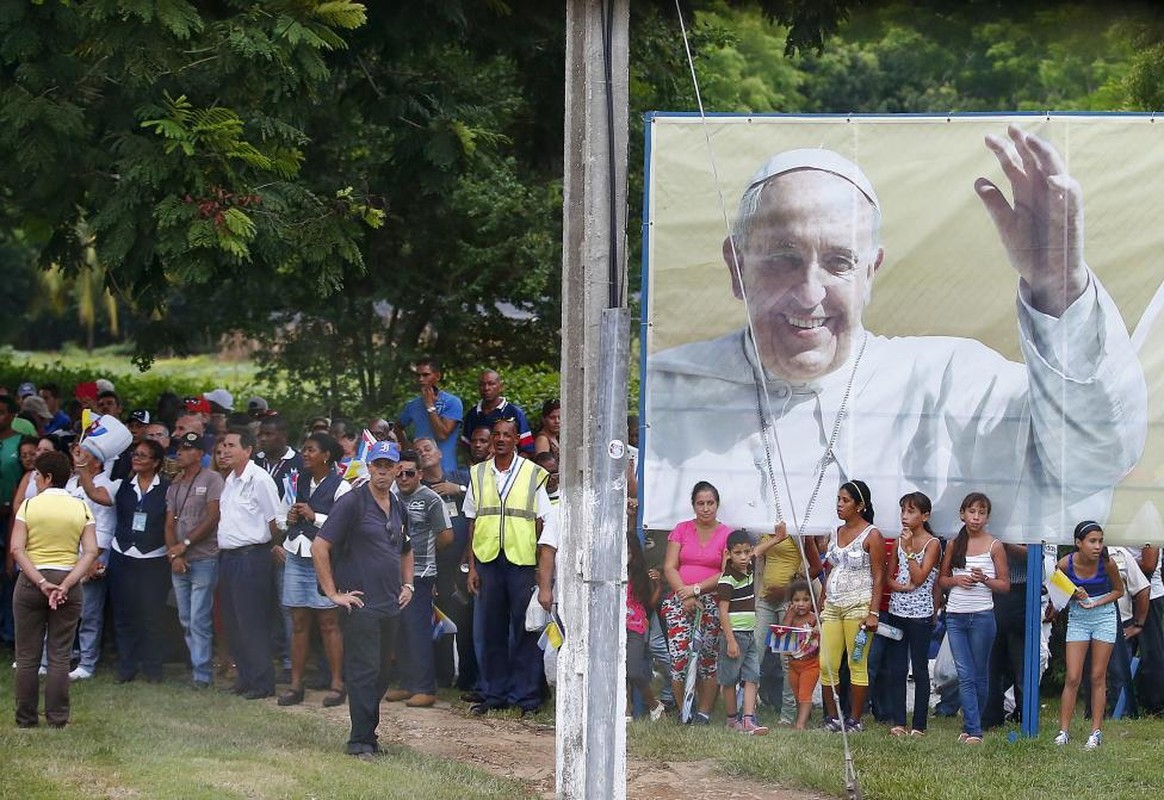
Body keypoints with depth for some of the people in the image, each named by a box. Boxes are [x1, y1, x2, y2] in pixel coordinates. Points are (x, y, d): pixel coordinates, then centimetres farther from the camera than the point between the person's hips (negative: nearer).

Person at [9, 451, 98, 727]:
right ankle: (57, 719, 4)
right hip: (68, 583, 1)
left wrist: (41, 583, -15)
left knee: (27, 655, 6)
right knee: (60, 655, 5)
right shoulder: (81, 508, 3)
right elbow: (90, 552, -8)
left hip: (30, 582, -1)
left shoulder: (29, 505, -2)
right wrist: (65, 585, -13)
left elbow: (17, 549, -12)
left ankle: (26, 719, 10)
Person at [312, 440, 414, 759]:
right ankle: (361, 741, -3)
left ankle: (368, 734, 19)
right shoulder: (352, 503, -9)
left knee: (381, 674, 10)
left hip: (391, 606, 7)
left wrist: (407, 584, 17)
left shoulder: (399, 508, 14)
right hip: (361, 605, -7)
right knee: (364, 672, -7)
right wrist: (333, 593, -13)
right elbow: (319, 547, -14)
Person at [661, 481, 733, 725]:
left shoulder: (726, 535, 6)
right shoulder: (682, 530, 12)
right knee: (679, 657, -11)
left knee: (709, 658, -3)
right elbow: (669, 567, 6)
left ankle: (703, 712, 4)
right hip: (679, 601, 1)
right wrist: (684, 594, -9)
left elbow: (726, 573, -2)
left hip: (712, 602, -1)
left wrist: (696, 589, -12)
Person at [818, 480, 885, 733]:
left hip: (858, 605, -6)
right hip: (832, 606, 6)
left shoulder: (872, 535, -3)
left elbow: (878, 577, -7)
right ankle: (832, 717, 9)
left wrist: (873, 613, -14)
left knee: (857, 665, -4)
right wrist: (821, 606, 15)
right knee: (826, 665, 0)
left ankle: (855, 719, 3)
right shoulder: (835, 534, 15)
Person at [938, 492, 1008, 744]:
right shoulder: (954, 545, 9)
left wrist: (984, 579, -16)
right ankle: (973, 730, -6)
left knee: (979, 674, 6)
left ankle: (970, 727, 17)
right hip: (955, 616, 2)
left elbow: (1005, 584, 2)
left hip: (982, 616, -2)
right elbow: (941, 579, 16)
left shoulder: (994, 546, 1)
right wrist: (956, 580, -5)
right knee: (965, 675, -4)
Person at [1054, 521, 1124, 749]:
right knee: (1072, 678, -2)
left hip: (1104, 617, 0)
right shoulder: (1066, 564, -15)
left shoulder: (1107, 563, -16)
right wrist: (1074, 595, -17)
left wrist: (1096, 603, -14)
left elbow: (1119, 590, 0)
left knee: (1098, 677, 4)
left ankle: (1096, 732, 9)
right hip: (1077, 619, 0)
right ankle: (1064, 731, 3)